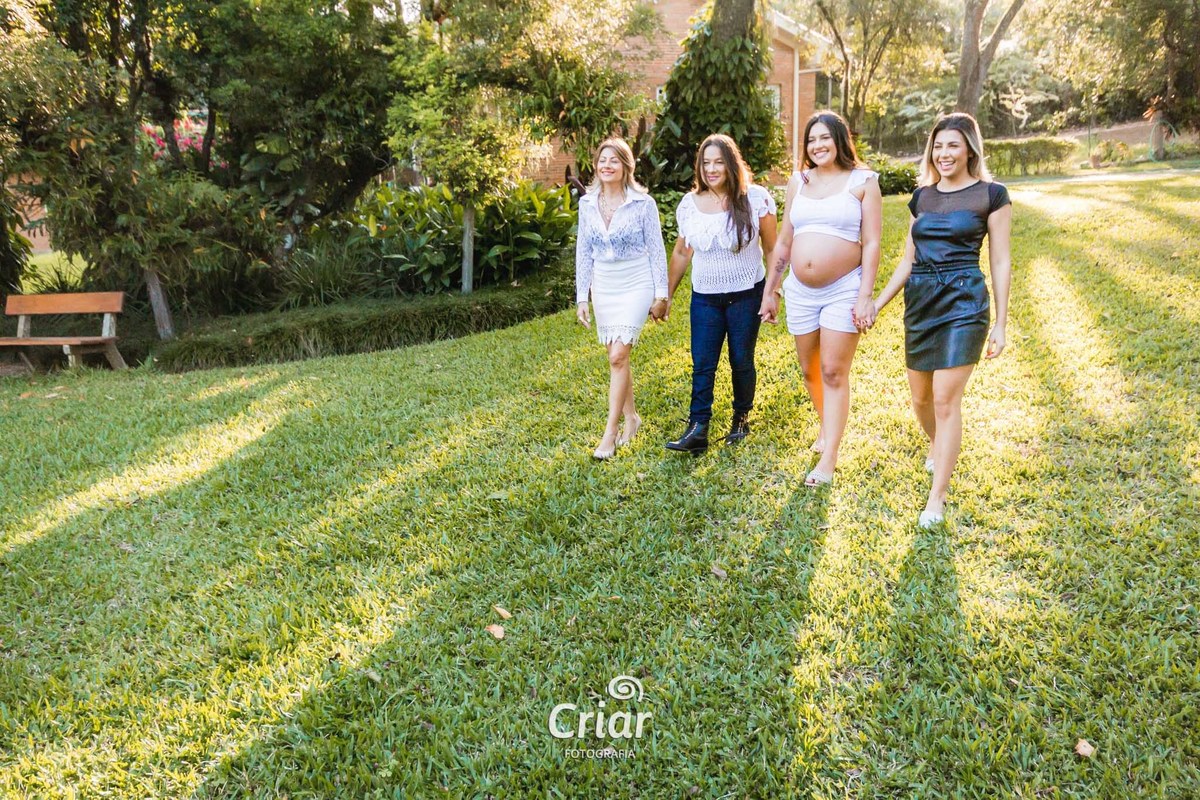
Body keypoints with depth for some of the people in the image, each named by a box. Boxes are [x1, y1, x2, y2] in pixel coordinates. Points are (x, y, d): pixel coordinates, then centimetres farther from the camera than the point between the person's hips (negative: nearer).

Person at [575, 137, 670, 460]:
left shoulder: (643, 203, -9)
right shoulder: (587, 203, 2)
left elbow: (657, 250, -4)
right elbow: (583, 252, 7)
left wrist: (661, 294, -5)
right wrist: (582, 297, 5)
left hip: (636, 286, -4)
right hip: (604, 287, 4)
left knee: (618, 356, -12)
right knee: (617, 356, 11)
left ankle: (611, 430, -6)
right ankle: (630, 415, 28)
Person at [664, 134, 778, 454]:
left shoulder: (755, 198, -9)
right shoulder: (689, 204, 1)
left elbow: (772, 249, -3)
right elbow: (681, 253, 11)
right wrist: (667, 295, 13)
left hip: (746, 295, -2)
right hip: (705, 298, 3)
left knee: (741, 361, 7)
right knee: (702, 364, -2)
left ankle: (741, 417, 27)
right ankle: (698, 429, -1)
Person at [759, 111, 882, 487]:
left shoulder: (863, 181, -2)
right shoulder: (799, 182, 9)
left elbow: (871, 243, -6)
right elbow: (783, 242, 14)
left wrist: (865, 297, -13)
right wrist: (769, 291, 13)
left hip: (843, 291, -4)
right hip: (800, 292, 5)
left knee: (833, 372, -4)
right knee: (809, 370, 14)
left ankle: (829, 458, 4)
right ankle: (827, 426, 38)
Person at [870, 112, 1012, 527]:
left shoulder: (990, 195, -1)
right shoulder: (922, 196, 12)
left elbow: (1000, 262, -1)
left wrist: (1000, 324, -3)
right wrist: (877, 304, 13)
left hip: (963, 303, -5)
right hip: (920, 302, 5)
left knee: (946, 400, -8)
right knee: (920, 396, 12)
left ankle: (937, 496, 2)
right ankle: (937, 447, 45)